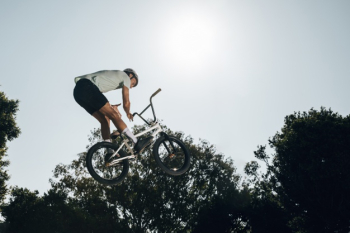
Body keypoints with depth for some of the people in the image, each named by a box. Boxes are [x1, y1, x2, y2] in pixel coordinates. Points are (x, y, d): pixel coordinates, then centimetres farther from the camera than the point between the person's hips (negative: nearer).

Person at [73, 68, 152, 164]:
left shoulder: (112, 75, 34)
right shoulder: (125, 76, 11)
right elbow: (126, 103, 5)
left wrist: (110, 106, 32)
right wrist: (128, 113, 23)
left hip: (78, 91, 9)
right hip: (87, 87, -9)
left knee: (105, 119, 10)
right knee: (113, 115, -9)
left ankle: (110, 153, 3)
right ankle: (137, 143, -11)